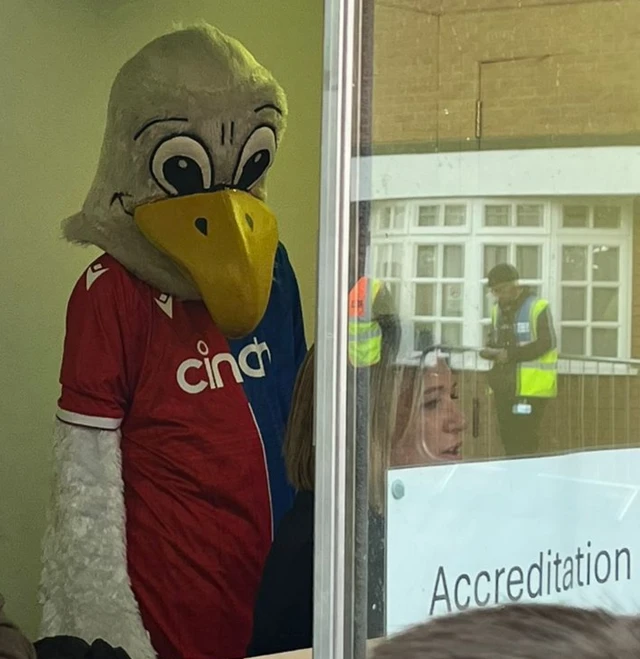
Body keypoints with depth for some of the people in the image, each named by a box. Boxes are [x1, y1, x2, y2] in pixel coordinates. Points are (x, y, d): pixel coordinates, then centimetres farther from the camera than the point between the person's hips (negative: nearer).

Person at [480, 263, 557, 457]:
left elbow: (546, 343, -14)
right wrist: (490, 350, 0)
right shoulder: (498, 310, 15)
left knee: (525, 439, -9)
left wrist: (511, 354, -18)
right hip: (504, 385, 7)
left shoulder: (537, 308, -8)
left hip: (531, 385, -7)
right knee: (508, 436, 9)